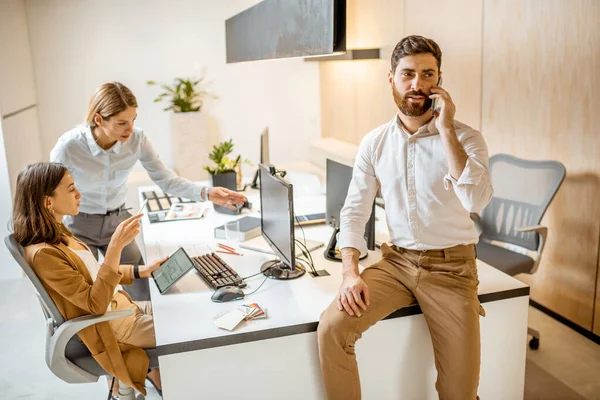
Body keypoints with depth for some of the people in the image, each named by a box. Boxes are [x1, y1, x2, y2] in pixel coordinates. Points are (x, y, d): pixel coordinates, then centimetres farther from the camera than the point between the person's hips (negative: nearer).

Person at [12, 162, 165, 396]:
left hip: (122, 307, 9)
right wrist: (116, 247, -36)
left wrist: (140, 271, 3)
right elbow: (96, 304, -29)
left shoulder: (58, 235, 3)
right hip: (108, 328, -9)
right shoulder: (43, 253, -27)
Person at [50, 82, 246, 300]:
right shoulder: (69, 146, -26)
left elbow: (166, 180, -14)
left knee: (142, 296, 8)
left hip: (117, 221, 3)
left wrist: (206, 193, -30)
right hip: (79, 227, -3)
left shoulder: (137, 139, -18)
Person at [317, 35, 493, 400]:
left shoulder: (466, 138, -7)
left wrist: (445, 130, -22)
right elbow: (355, 211, 2)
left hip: (450, 266, -2)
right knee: (331, 327, -19)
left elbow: (476, 200, -25)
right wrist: (351, 273, -12)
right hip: (396, 261, 2)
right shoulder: (374, 143, 1)